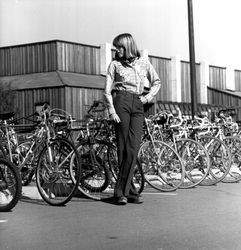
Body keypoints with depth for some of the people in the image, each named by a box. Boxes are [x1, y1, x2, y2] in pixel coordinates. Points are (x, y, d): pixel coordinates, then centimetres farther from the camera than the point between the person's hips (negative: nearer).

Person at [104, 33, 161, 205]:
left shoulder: (143, 62, 13)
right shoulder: (115, 64, 8)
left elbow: (157, 82, 22)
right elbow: (107, 91, 4)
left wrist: (148, 97, 6)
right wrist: (111, 111, -8)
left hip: (138, 106, 2)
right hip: (121, 102, -2)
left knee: (133, 149, -8)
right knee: (123, 148, -5)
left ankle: (121, 191, -5)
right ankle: (130, 190, 1)